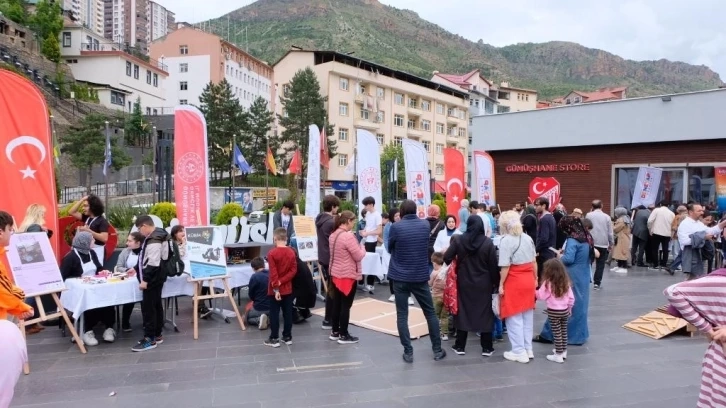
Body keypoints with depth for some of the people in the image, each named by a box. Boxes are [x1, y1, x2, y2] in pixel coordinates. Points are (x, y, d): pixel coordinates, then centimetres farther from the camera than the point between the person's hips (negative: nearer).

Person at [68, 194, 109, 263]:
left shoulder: (102, 221, -13)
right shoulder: (87, 217, 11)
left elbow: (104, 238, -22)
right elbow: (71, 212, 10)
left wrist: (88, 230, -23)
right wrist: (82, 199, 2)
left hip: (97, 250, -8)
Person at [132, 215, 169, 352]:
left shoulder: (154, 240, -22)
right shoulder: (155, 236, 11)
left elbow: (153, 263, -26)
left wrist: (145, 280, -24)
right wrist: (137, 269, 26)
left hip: (152, 279, -11)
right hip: (155, 278, 11)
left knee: (148, 308, -6)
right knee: (156, 306, 15)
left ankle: (150, 339, -1)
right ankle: (157, 335, 24)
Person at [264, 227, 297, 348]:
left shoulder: (272, 253, -14)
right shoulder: (292, 252, 1)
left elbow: (273, 274, -17)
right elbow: (293, 270, -4)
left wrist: (276, 288, -15)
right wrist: (281, 282, -10)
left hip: (275, 290, -4)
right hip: (288, 289, 4)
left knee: (274, 314, 3)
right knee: (288, 313, 10)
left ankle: (274, 339, 8)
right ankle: (287, 337, 18)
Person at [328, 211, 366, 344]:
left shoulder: (333, 235, 7)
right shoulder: (348, 236, -21)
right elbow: (359, 256, -18)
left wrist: (357, 246, 12)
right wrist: (362, 247, 0)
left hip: (335, 274, 9)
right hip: (348, 276, -9)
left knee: (336, 304, 15)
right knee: (346, 306, 0)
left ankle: (335, 332, 24)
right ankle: (344, 335, 8)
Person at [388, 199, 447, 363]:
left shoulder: (396, 227, -11)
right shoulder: (425, 224, 1)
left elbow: (390, 248, 3)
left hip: (400, 277, -3)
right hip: (421, 276, 3)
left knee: (402, 316, 6)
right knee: (430, 313, 14)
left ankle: (408, 352, 6)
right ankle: (437, 350, 20)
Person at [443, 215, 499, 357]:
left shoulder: (458, 239, -8)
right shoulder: (488, 242, -10)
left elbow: (447, 258, -10)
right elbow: (493, 265, -7)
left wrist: (456, 266, 12)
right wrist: (496, 283, 3)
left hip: (464, 283, 1)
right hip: (483, 284, -1)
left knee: (463, 312, 10)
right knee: (485, 313, 9)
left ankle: (460, 346, 16)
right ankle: (487, 348, 14)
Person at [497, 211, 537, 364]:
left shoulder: (505, 240, -14)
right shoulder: (528, 238, 6)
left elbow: (505, 266, -16)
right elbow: (534, 262, 11)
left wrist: (501, 285, -8)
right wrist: (535, 279, 21)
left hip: (513, 282, -7)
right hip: (528, 280, 7)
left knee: (514, 318, 4)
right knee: (527, 316, 16)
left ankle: (519, 352, 10)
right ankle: (528, 349, 25)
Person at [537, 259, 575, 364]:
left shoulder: (548, 283, -16)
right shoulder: (566, 282, 1)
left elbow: (541, 296, -9)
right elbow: (571, 298, 6)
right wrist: (569, 308, 19)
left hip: (553, 311, -6)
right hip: (564, 310, 6)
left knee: (557, 333, 0)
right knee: (563, 331, 17)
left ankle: (558, 355, 6)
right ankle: (563, 351, 30)